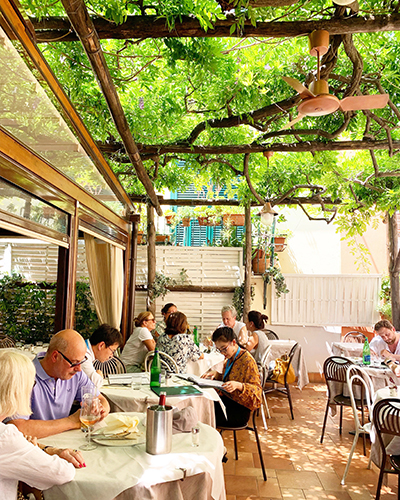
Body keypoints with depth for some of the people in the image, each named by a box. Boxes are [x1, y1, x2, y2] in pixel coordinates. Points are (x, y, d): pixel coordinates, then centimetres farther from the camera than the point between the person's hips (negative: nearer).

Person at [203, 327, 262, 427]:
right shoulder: (230, 358, 10)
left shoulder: (247, 360, -16)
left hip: (239, 410, -8)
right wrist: (216, 374, 3)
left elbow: (256, 389, -18)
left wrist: (239, 385, -35)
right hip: (227, 400, 8)